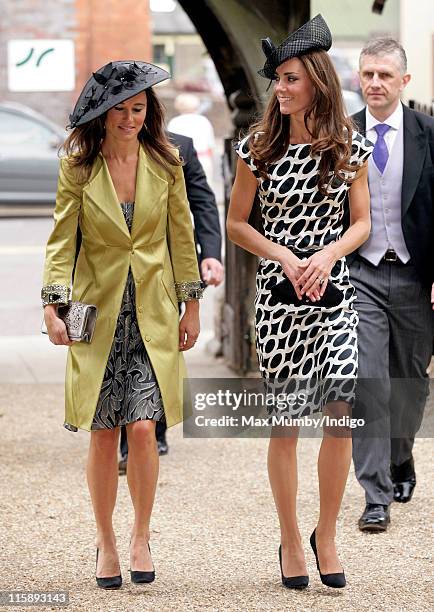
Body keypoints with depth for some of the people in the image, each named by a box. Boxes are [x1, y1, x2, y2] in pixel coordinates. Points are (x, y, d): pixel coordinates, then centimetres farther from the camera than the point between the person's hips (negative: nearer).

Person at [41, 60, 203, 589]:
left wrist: (191, 303, 7)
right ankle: (105, 541, 16)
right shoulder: (77, 166, -2)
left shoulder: (164, 163, 2)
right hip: (98, 312, 0)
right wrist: (53, 303, -13)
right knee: (103, 433, 1)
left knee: (142, 427, -9)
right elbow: (62, 237, -2)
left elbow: (181, 234, 8)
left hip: (153, 313, 0)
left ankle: (140, 537, 9)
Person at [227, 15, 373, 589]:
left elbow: (362, 223, 7)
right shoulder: (259, 147, 0)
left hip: (333, 290, 0)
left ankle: (326, 535, 7)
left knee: (341, 416, -11)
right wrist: (283, 256, -10)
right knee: (285, 422, 3)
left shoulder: (349, 147, 2)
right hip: (277, 293, 0)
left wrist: (327, 255, -12)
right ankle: (290, 540, 17)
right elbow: (237, 224, 5)